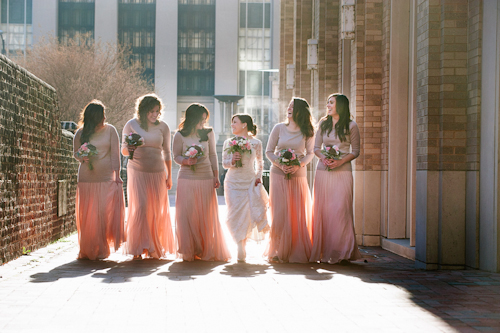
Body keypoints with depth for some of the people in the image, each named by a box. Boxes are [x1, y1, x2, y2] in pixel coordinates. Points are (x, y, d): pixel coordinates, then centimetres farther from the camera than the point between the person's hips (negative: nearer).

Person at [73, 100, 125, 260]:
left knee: (105, 213, -5)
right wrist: (81, 157, -7)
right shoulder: (80, 133, 6)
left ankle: (101, 250, 5)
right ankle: (87, 250, 13)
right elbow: (75, 152, 16)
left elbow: (115, 154, 2)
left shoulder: (110, 130, 3)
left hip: (106, 178, -1)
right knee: (86, 216, 2)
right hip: (86, 179, 1)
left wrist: (117, 175, -4)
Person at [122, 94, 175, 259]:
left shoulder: (163, 127, 7)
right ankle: (138, 249, -5)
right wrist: (129, 149, -18)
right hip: (137, 172, -2)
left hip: (157, 172, 2)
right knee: (140, 208, -11)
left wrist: (169, 176, 10)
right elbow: (123, 150, 6)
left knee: (157, 211, 3)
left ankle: (155, 248, 15)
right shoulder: (131, 125, 1)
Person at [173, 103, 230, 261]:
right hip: (187, 178, -2)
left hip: (206, 178, 2)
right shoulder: (180, 135, 1)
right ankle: (189, 252, 9)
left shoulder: (208, 133, 8)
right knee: (187, 215, -2)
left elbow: (213, 155, 11)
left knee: (207, 216, 2)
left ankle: (207, 251, 14)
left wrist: (216, 176, 7)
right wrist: (186, 161, -16)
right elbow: (176, 156, 5)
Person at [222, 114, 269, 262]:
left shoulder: (256, 143, 1)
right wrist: (232, 161, -14)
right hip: (233, 182, 1)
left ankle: (243, 243, 22)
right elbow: (224, 163, 7)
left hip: (250, 182, -1)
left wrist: (258, 176, 3)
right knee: (235, 216, -3)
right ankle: (240, 247, 10)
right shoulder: (228, 142, 4)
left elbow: (259, 162, 15)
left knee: (248, 215, -6)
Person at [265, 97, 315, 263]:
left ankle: (297, 252, 10)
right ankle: (278, 251, 7)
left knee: (298, 215, 1)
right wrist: (280, 165, -10)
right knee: (279, 214, -3)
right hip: (278, 175, 0)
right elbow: (269, 151, 6)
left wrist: (298, 165, -13)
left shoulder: (308, 131, 4)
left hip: (298, 175, 0)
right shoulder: (279, 128, 5)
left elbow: (310, 153, 5)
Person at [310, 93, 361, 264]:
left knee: (340, 209, -7)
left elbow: (356, 151, 3)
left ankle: (339, 251, 1)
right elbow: (316, 147, 13)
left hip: (342, 171, -3)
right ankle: (322, 251, 6)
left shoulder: (351, 126, 1)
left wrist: (341, 161, -13)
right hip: (323, 171, 3)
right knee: (322, 209, 0)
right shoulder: (323, 124, 12)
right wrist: (323, 158, -7)